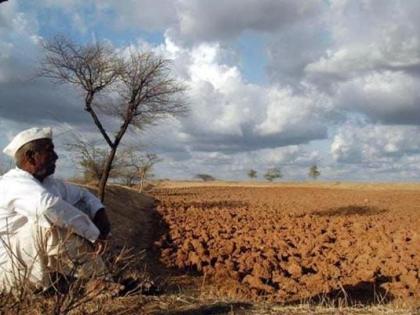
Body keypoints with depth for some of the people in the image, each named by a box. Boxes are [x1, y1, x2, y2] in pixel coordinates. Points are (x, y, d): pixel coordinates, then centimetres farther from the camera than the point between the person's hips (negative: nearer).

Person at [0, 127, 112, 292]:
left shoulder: (49, 183, 5)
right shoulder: (14, 183, -22)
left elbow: (83, 194, 17)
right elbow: (48, 204, -42)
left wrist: (100, 213, -6)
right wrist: (95, 233, -34)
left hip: (38, 262, 9)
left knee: (81, 208, 3)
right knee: (54, 217, -31)